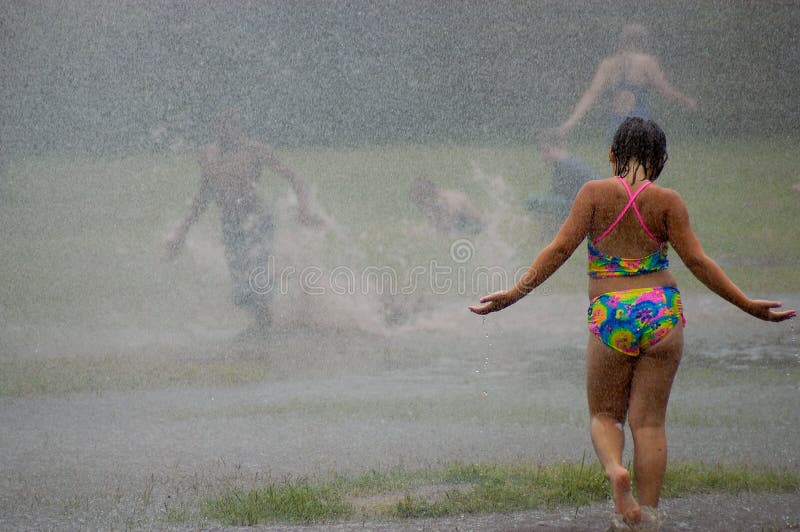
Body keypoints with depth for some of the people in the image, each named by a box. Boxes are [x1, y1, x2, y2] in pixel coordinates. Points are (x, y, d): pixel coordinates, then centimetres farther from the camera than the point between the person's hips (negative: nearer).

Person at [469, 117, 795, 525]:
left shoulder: (595, 193, -1)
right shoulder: (668, 201, 0)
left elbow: (561, 248, -6)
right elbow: (697, 261, -2)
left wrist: (516, 292, -1)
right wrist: (746, 305, 4)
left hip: (609, 318, 0)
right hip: (661, 310, 1)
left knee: (604, 415, 14)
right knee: (649, 421, 7)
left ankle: (614, 468, -16)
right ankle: (648, 515, 1)